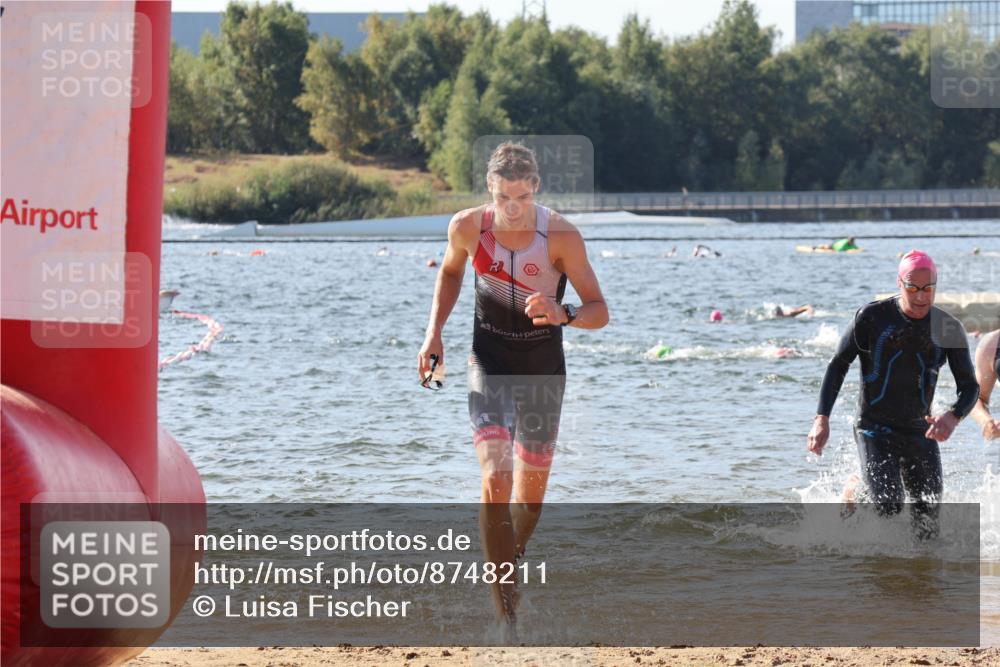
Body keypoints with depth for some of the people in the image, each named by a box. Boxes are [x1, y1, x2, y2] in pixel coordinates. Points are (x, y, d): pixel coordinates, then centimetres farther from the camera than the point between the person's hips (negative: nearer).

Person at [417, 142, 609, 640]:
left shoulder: (561, 236, -18)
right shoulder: (468, 227, -11)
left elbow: (599, 311, -14)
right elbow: (451, 270, 12)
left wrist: (563, 314, -35)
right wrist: (434, 331, 2)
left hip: (543, 373, 0)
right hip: (489, 368, 0)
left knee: (531, 493, 10)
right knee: (495, 481, -18)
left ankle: (512, 559, 43)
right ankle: (506, 613, -17)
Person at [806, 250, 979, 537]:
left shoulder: (948, 329, -2)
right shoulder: (872, 317, -9)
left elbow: (970, 385, 0)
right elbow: (838, 365, -2)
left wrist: (953, 417, -23)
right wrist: (822, 419, -12)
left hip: (920, 433, 3)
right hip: (874, 429, -3)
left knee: (929, 521, 2)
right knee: (888, 508, -19)